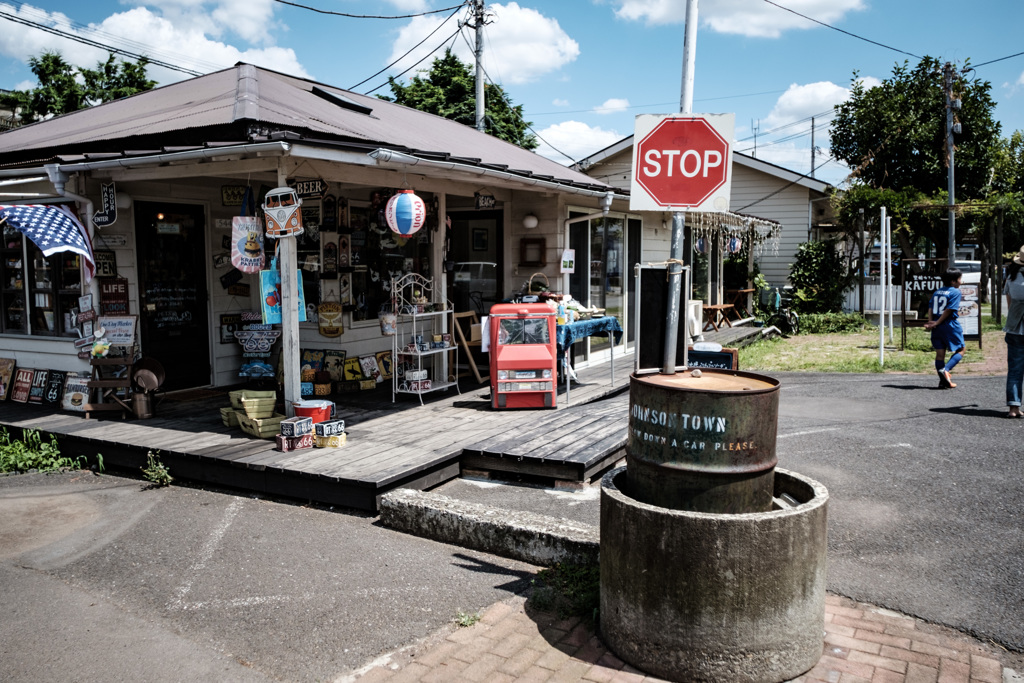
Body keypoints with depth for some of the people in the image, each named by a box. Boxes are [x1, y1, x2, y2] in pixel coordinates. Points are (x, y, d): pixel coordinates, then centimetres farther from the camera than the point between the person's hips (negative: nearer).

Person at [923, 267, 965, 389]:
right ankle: (945, 369, -14)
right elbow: (949, 310, -13)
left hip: (937, 328, 6)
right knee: (960, 350, 8)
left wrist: (931, 322, -5)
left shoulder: (937, 292, 12)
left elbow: (930, 307, 4)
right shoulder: (955, 292, -7)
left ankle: (943, 381, 5)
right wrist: (937, 323, -10)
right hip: (951, 326, -6)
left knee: (940, 353, 6)